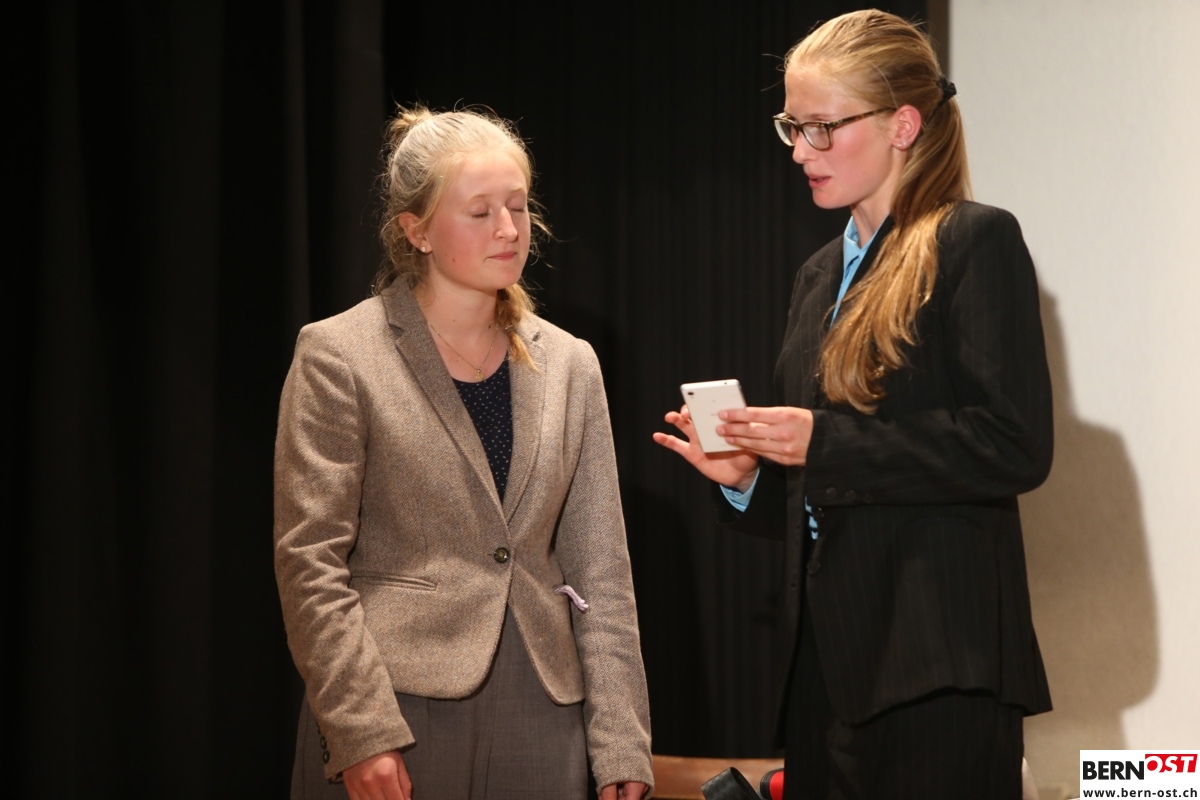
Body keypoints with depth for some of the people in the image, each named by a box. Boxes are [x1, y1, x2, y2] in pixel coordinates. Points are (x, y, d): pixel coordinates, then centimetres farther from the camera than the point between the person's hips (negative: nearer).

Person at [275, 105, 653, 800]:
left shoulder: (570, 365, 10)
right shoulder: (339, 357, -3)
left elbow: (601, 570, 8)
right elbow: (311, 561, -7)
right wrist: (361, 734, -15)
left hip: (541, 714, 4)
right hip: (397, 705, -4)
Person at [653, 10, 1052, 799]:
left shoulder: (975, 243, -6)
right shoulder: (821, 276, 17)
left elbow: (1017, 447, -16)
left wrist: (823, 442, -17)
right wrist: (746, 475, 2)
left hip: (935, 657, -7)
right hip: (829, 653, 7)